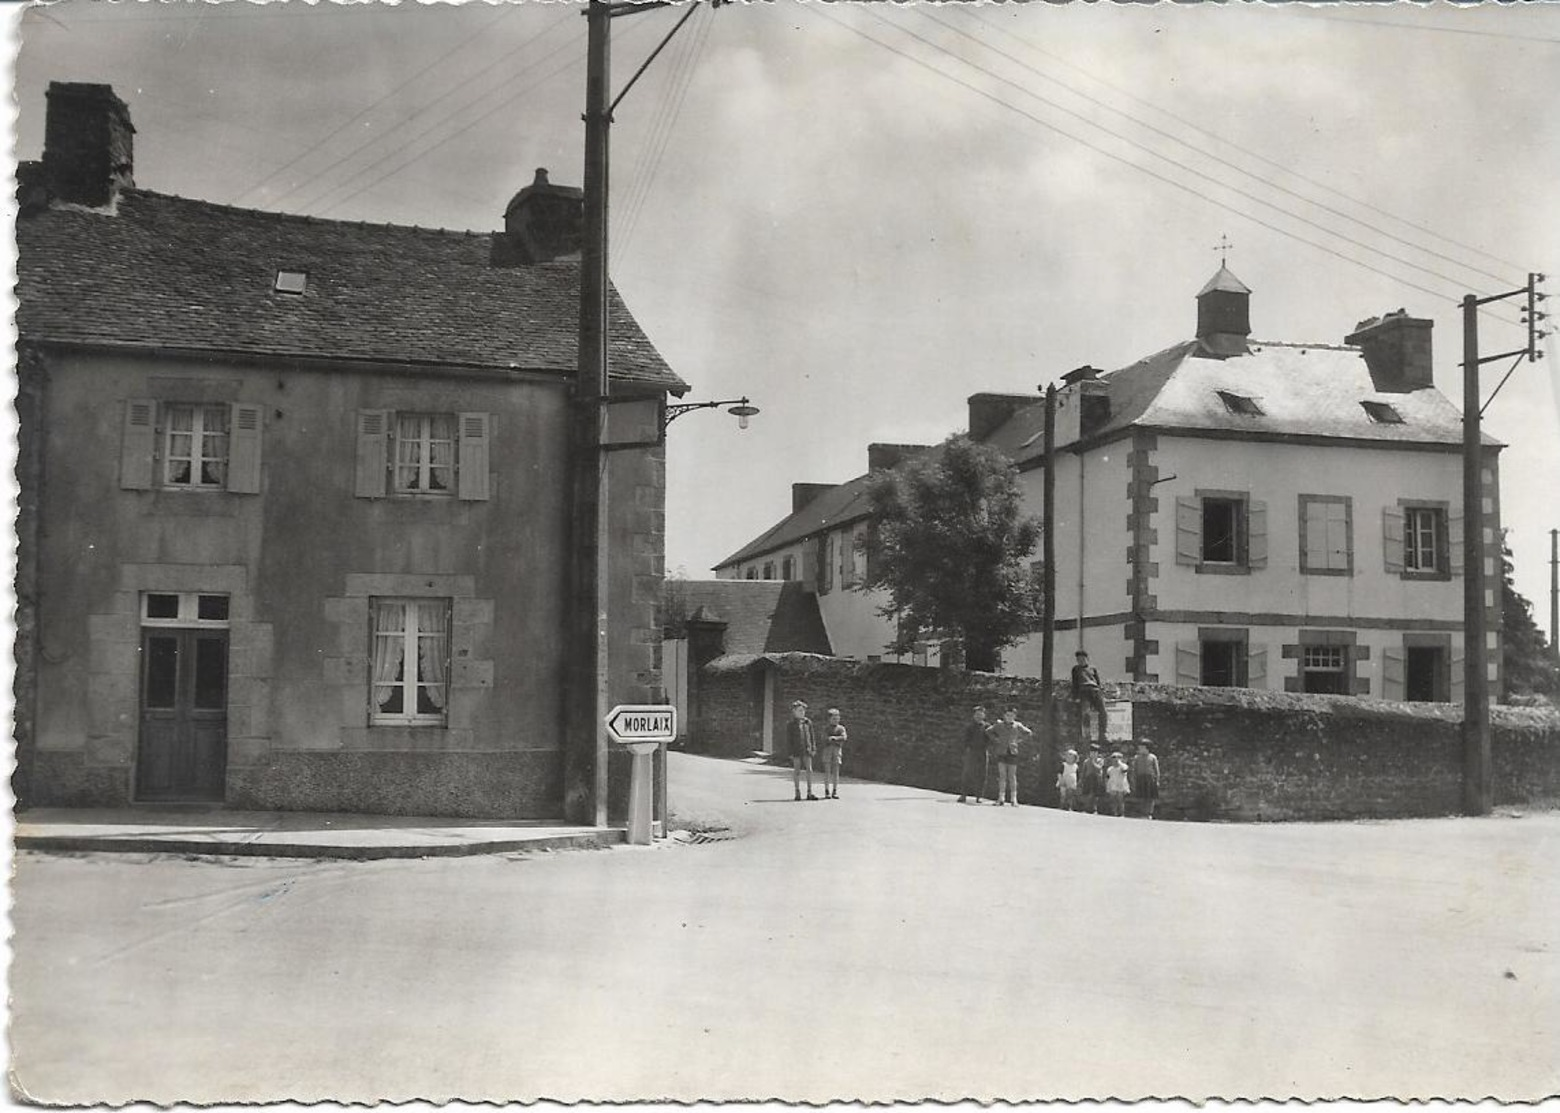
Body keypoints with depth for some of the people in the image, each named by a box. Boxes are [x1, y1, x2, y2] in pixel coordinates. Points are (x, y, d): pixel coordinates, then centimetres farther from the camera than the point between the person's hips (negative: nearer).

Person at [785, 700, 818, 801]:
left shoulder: (808, 722, 10)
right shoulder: (790, 725, 1)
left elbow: (812, 735, 12)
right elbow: (788, 739, 0)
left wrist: (813, 748, 4)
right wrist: (790, 752, -6)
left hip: (807, 750, 2)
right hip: (796, 750, -2)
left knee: (809, 770, -2)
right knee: (797, 771, 3)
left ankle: (809, 793, 2)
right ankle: (797, 793, 10)